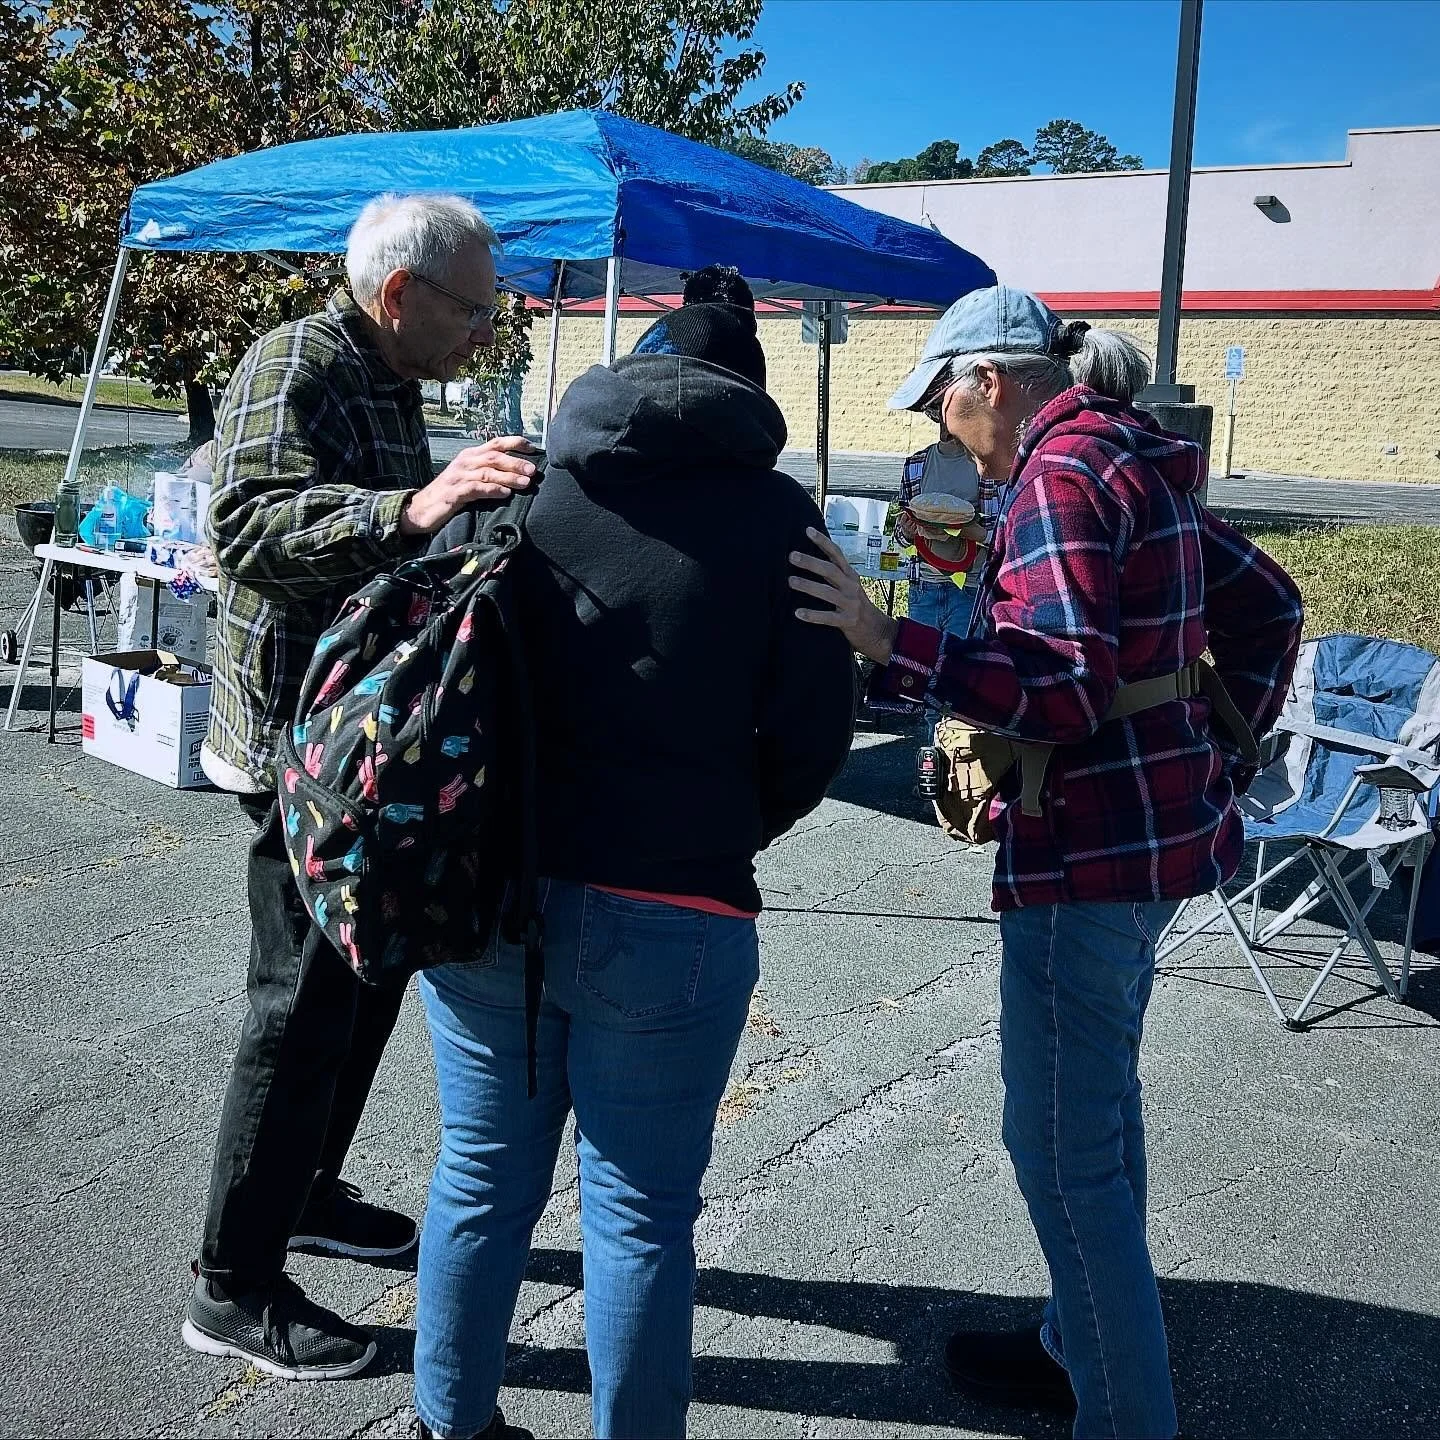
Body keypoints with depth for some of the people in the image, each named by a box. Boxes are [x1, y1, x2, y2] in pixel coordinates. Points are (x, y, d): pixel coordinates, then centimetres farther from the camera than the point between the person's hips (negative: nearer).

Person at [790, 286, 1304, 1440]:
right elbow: (1268, 606, 18)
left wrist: (889, 643, -31)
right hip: (1163, 826, 10)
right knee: (1100, 1106, 21)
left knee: (1062, 1146, 0)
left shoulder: (1059, 476, -15)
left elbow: (1065, 688, -25)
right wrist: (1223, 755, 19)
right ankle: (1084, 1347, 38)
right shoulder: (1139, 461, 13)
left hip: (1091, 847, -10)